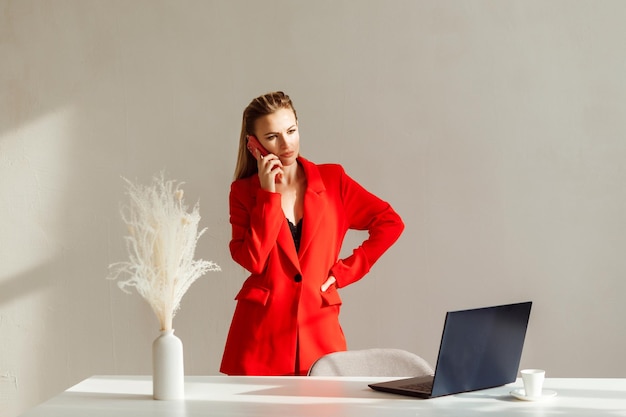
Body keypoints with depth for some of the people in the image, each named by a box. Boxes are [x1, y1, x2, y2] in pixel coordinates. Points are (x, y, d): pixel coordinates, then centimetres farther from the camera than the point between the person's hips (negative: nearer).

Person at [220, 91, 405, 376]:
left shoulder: (332, 180, 4)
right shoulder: (243, 191, 3)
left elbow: (390, 223, 5)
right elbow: (252, 260, -11)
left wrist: (345, 271, 1)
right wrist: (269, 193, -11)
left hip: (318, 331, 0)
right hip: (261, 331, 0)